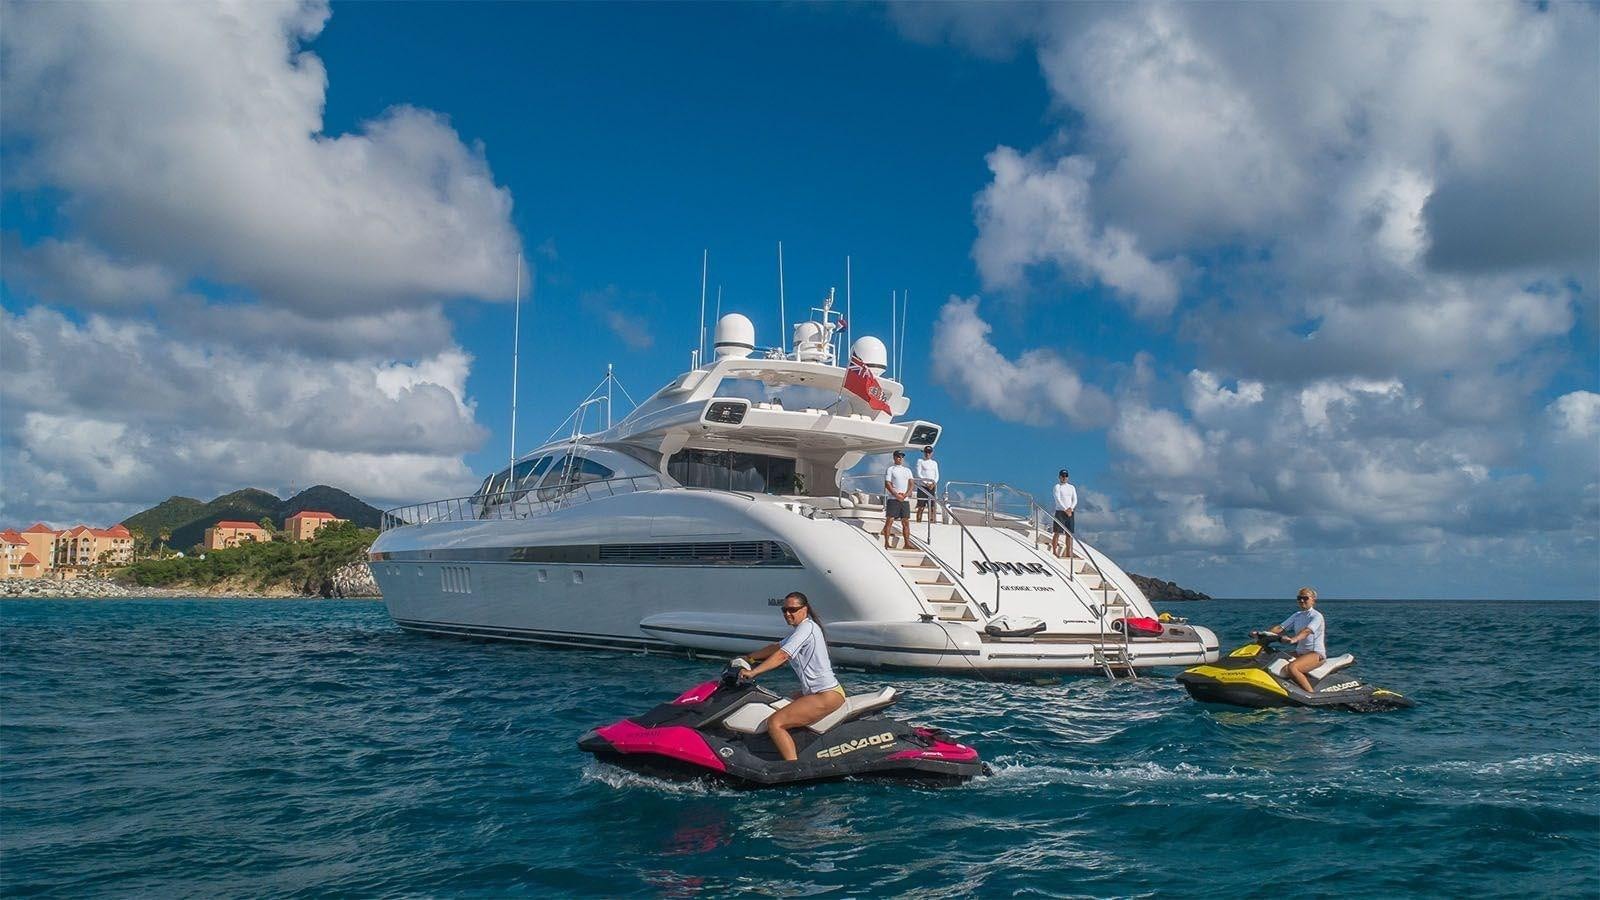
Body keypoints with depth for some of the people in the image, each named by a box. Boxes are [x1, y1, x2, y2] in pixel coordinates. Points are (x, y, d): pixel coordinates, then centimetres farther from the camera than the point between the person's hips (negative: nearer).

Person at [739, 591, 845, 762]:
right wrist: (748, 658, 22)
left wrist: (752, 672, -25)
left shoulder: (807, 627, -13)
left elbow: (782, 655, -22)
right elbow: (776, 647, 26)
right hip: (814, 691, 11)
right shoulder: (801, 628, 18)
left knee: (774, 723, -18)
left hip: (826, 696, -11)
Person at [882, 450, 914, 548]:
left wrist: (905, 495, -8)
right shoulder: (890, 469, 3)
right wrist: (897, 495, -14)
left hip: (905, 499, 5)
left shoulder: (908, 470, 17)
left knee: (906, 522, 3)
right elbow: (887, 484, -6)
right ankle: (886, 542, -7)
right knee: (889, 520, -7)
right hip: (893, 499, -5)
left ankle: (907, 543, 7)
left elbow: (911, 485, 9)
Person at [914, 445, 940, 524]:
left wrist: (934, 483, -8)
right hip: (922, 486, -4)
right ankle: (918, 522, -7)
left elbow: (937, 475, 12)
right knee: (921, 507, -7)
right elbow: (918, 474, -3)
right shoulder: (920, 461, 6)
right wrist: (926, 483, -13)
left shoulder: (934, 463, 18)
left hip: (932, 487, 4)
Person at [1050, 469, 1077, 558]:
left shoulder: (1072, 487, 14)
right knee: (1057, 533, -5)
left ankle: (1069, 552, 5)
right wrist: (1065, 510, -19)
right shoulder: (1057, 486, 0)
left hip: (1070, 513, 4)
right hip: (1060, 512, -4)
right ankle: (1054, 551, -3)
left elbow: (1075, 500, 7)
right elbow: (1058, 500, -11)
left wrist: (1071, 509, -11)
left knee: (1069, 533, 3)